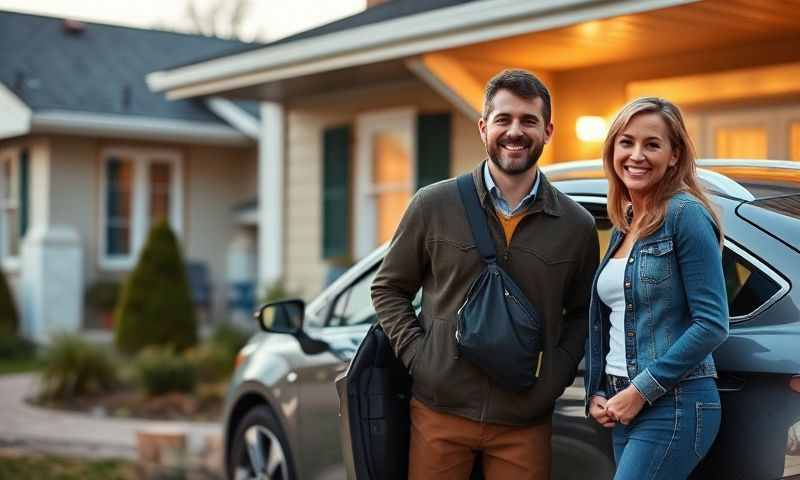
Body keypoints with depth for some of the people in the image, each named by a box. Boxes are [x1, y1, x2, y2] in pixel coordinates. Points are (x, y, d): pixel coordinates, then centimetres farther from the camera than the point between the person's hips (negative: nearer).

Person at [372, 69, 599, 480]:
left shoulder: (576, 225, 3)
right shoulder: (434, 205, -1)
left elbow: (581, 313, 13)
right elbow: (388, 289, 8)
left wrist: (556, 375, -1)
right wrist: (417, 355, -4)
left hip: (526, 423, 1)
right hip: (439, 411, -1)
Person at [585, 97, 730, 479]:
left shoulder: (685, 214, -10)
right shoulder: (624, 225, 13)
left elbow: (712, 324, -15)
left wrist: (642, 390, -14)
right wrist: (595, 393, 7)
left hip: (674, 405, -8)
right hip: (623, 408, 8)